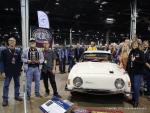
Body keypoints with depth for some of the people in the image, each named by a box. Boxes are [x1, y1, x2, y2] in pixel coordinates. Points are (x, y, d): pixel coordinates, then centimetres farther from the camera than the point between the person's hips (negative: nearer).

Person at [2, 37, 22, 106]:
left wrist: (19, 70, 3)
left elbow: (19, 62, 9)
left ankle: (17, 96, 26)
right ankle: (5, 99, 9)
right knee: (6, 85, 1)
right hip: (8, 72, -3)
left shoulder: (17, 52, 7)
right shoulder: (5, 51, -2)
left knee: (17, 84, 12)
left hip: (16, 71, 4)